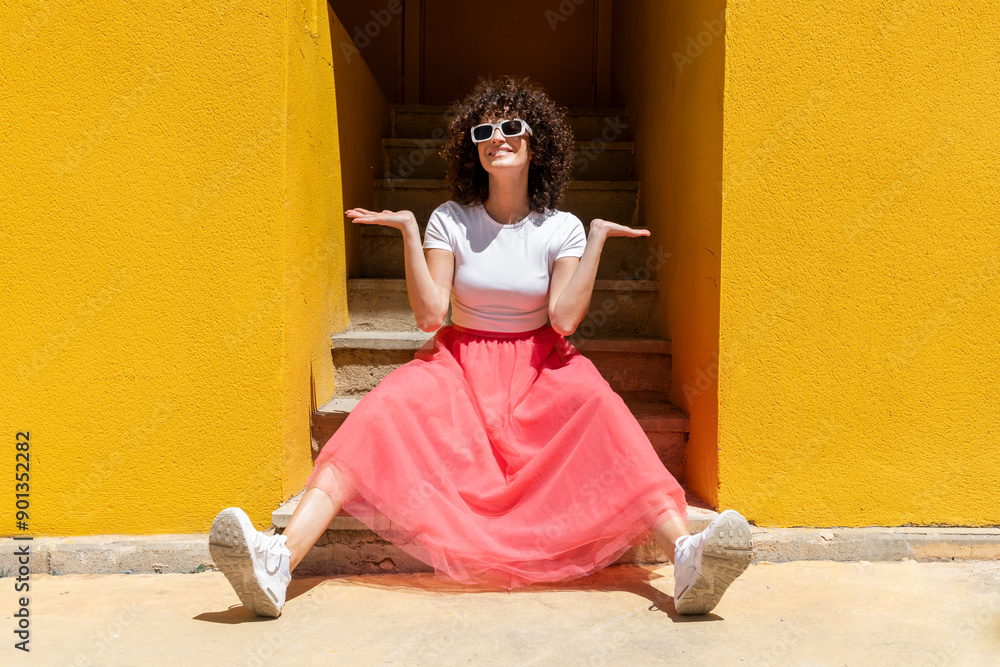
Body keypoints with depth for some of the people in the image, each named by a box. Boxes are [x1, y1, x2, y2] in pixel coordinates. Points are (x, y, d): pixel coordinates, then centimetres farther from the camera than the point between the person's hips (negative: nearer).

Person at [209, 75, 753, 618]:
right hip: (460, 365, 0)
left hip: (538, 368, 0)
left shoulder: (561, 228, 1)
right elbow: (430, 315, -10)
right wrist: (408, 231, -13)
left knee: (600, 410, -32)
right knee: (385, 411, -29)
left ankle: (685, 553, -47)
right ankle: (279, 559, -43)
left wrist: (597, 238, -13)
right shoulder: (449, 221, 1)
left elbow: (564, 318, -13)